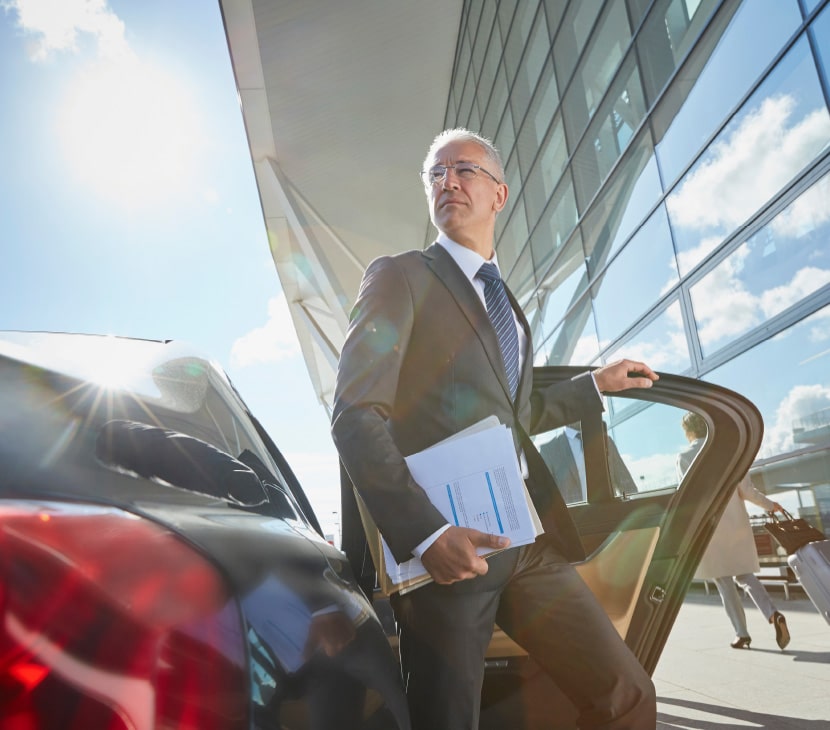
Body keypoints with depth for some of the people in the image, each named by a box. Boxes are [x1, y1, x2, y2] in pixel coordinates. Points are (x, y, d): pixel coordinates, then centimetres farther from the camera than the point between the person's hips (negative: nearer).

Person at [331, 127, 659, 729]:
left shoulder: (506, 302, 22)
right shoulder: (400, 276, -1)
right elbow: (356, 416, -13)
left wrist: (596, 384, 25)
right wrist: (425, 533, -23)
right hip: (447, 544, -6)